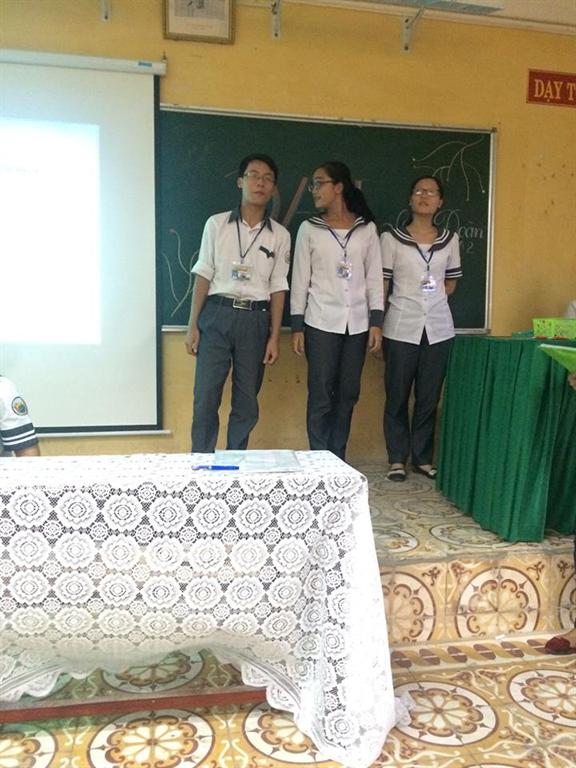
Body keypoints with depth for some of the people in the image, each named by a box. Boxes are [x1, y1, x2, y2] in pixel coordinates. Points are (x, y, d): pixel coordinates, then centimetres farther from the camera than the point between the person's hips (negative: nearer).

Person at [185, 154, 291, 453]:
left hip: (255, 319, 1)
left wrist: (274, 337, 1)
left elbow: (278, 288, 6)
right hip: (217, 315, -1)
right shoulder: (217, 224, 3)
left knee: (247, 402, 7)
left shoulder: (280, 235, 5)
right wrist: (193, 325, -2)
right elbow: (203, 276, 3)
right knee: (205, 397, -2)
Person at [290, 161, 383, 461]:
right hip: (321, 323, -2)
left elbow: (375, 278, 7)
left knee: (347, 394, 6)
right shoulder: (309, 228, 3)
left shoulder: (367, 228, 6)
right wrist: (297, 327, -3)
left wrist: (376, 323, -1)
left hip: (357, 323, 2)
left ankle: (337, 460, 17)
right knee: (320, 395, -2)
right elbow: (300, 279, 2)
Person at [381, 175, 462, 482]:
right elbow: (380, 285, -1)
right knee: (397, 396, 4)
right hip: (401, 327, -3)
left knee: (429, 396, 8)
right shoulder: (391, 238, -1)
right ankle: (397, 459, 15)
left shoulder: (450, 239, 8)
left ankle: (422, 458, 21)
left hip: (438, 327, 3)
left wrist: (430, 300, 7)